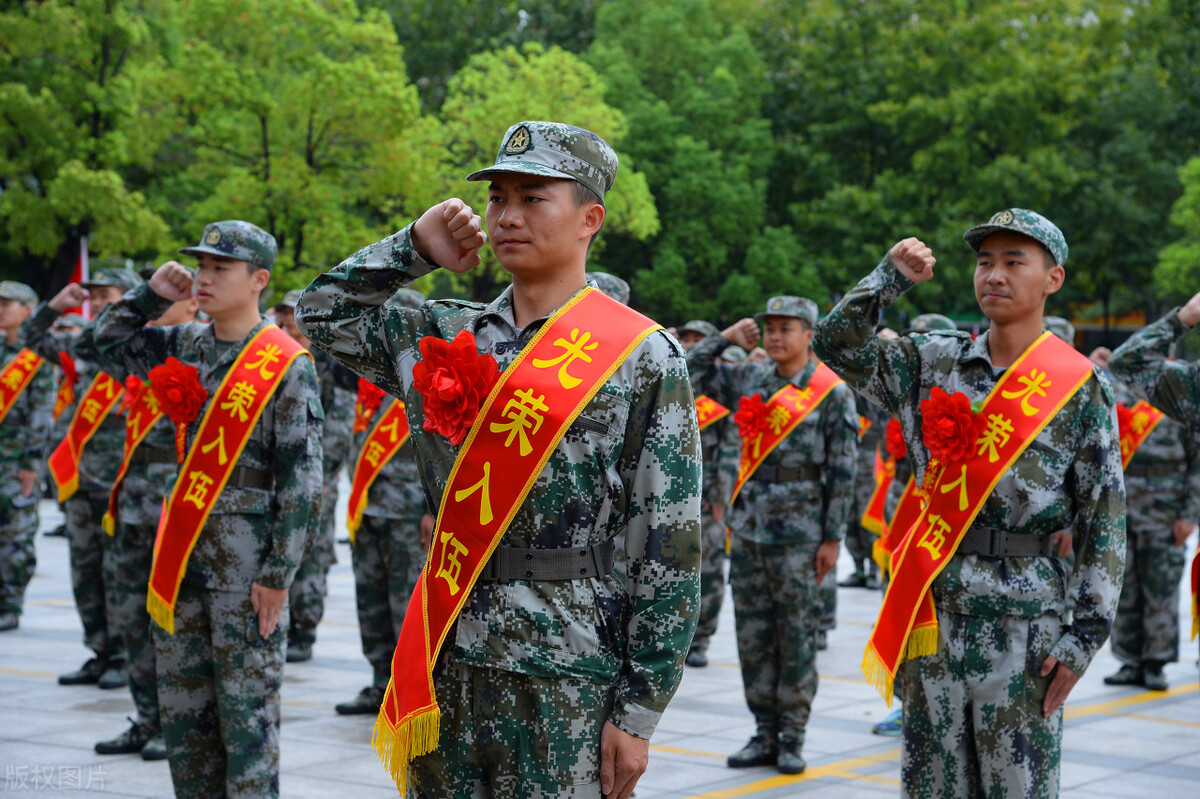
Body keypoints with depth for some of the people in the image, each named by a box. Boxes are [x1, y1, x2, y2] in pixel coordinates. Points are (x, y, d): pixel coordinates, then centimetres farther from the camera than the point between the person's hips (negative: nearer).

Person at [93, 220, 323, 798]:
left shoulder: (287, 366, -10)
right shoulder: (186, 346, 9)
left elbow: (302, 480, -12)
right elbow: (111, 338, 27)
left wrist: (278, 574, -14)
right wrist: (153, 293, 8)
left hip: (247, 559, -7)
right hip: (183, 550, 7)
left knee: (246, 712, -2)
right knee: (182, 709, 12)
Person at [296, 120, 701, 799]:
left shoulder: (643, 357, -5)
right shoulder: (448, 337, 11)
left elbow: (671, 546, -8)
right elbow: (322, 315, 21)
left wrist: (638, 711, -11)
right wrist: (417, 248, 9)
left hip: (571, 689, -5)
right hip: (449, 664, 5)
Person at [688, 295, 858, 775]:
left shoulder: (832, 393, -4)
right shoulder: (749, 381, 9)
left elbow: (842, 473, -5)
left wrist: (832, 539, -8)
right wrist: (727, 336, 5)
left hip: (799, 534, -5)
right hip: (748, 530, 5)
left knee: (797, 639, 1)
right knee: (753, 637, 7)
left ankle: (792, 740, 9)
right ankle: (765, 735, 16)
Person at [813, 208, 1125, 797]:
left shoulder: (1081, 387, -2)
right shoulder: (934, 363, 10)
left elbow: (1105, 521, -3)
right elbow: (836, 347, 7)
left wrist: (1084, 636, -9)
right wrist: (888, 279, -6)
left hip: (1024, 622, -4)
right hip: (934, 610, 4)